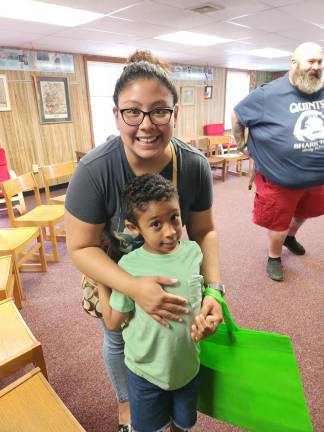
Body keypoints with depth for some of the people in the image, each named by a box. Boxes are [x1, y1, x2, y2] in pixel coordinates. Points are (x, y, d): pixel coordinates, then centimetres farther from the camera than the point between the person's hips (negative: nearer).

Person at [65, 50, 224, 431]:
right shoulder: (94, 171, -33)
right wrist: (134, 288, -38)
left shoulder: (195, 166, -24)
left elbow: (203, 231, -13)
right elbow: (81, 247, -26)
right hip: (112, 275, -2)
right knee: (119, 339, 23)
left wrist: (214, 288, -26)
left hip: (167, 271, 3)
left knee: (166, 331, 28)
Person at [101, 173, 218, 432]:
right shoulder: (129, 265, -23)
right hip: (146, 369, -2)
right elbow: (113, 323, -12)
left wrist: (202, 317, -17)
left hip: (188, 363, 3)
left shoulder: (193, 251, -15)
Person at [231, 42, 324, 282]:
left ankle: (290, 237, 59)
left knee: (303, 214, 28)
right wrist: (242, 145, 1)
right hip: (280, 177, -5)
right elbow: (237, 116, -4)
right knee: (278, 224, 9)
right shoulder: (270, 94, -15)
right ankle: (274, 257, 37)